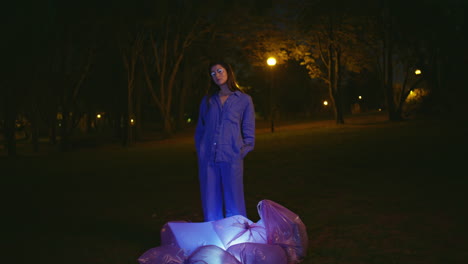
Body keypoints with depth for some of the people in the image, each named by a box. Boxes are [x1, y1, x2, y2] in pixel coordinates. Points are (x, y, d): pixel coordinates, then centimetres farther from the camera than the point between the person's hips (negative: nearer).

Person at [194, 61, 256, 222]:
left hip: (231, 159, -3)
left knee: (233, 205, 0)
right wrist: (200, 151, 5)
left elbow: (249, 133, 6)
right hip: (207, 159, 3)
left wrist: (240, 153, -5)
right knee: (211, 206, 6)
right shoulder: (207, 100, 16)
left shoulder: (244, 99, 8)